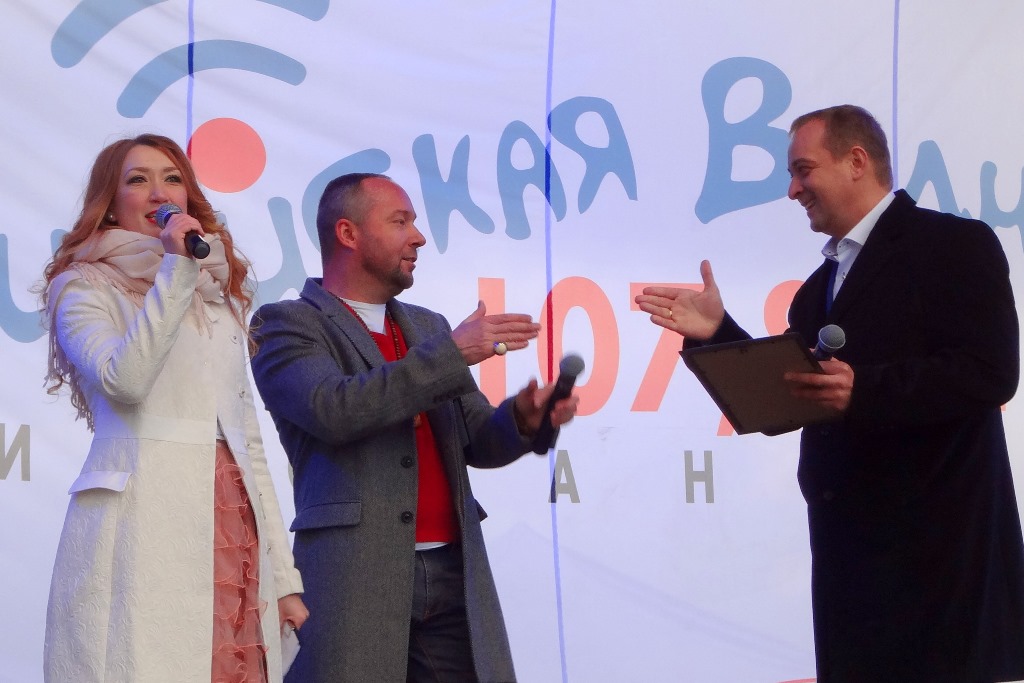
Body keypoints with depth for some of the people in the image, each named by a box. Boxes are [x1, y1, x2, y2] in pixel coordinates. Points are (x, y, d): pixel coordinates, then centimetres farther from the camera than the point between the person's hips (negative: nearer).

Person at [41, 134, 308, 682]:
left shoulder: (219, 292, 21)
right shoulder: (84, 286, 4)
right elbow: (124, 381, -17)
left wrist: (283, 574, 14)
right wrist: (174, 272, -14)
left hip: (233, 525, 5)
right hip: (142, 525, -5)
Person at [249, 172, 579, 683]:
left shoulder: (429, 327, 21)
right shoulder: (287, 324, 2)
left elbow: (476, 442, 20)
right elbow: (334, 409, -17)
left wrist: (523, 417, -2)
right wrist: (450, 352, -14)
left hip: (454, 572, 6)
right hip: (355, 576, -5)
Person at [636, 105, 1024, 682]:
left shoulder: (956, 245, -7)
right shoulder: (820, 286, 20)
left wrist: (862, 391, -28)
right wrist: (717, 332, 6)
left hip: (940, 544, -8)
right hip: (849, 544, 8)